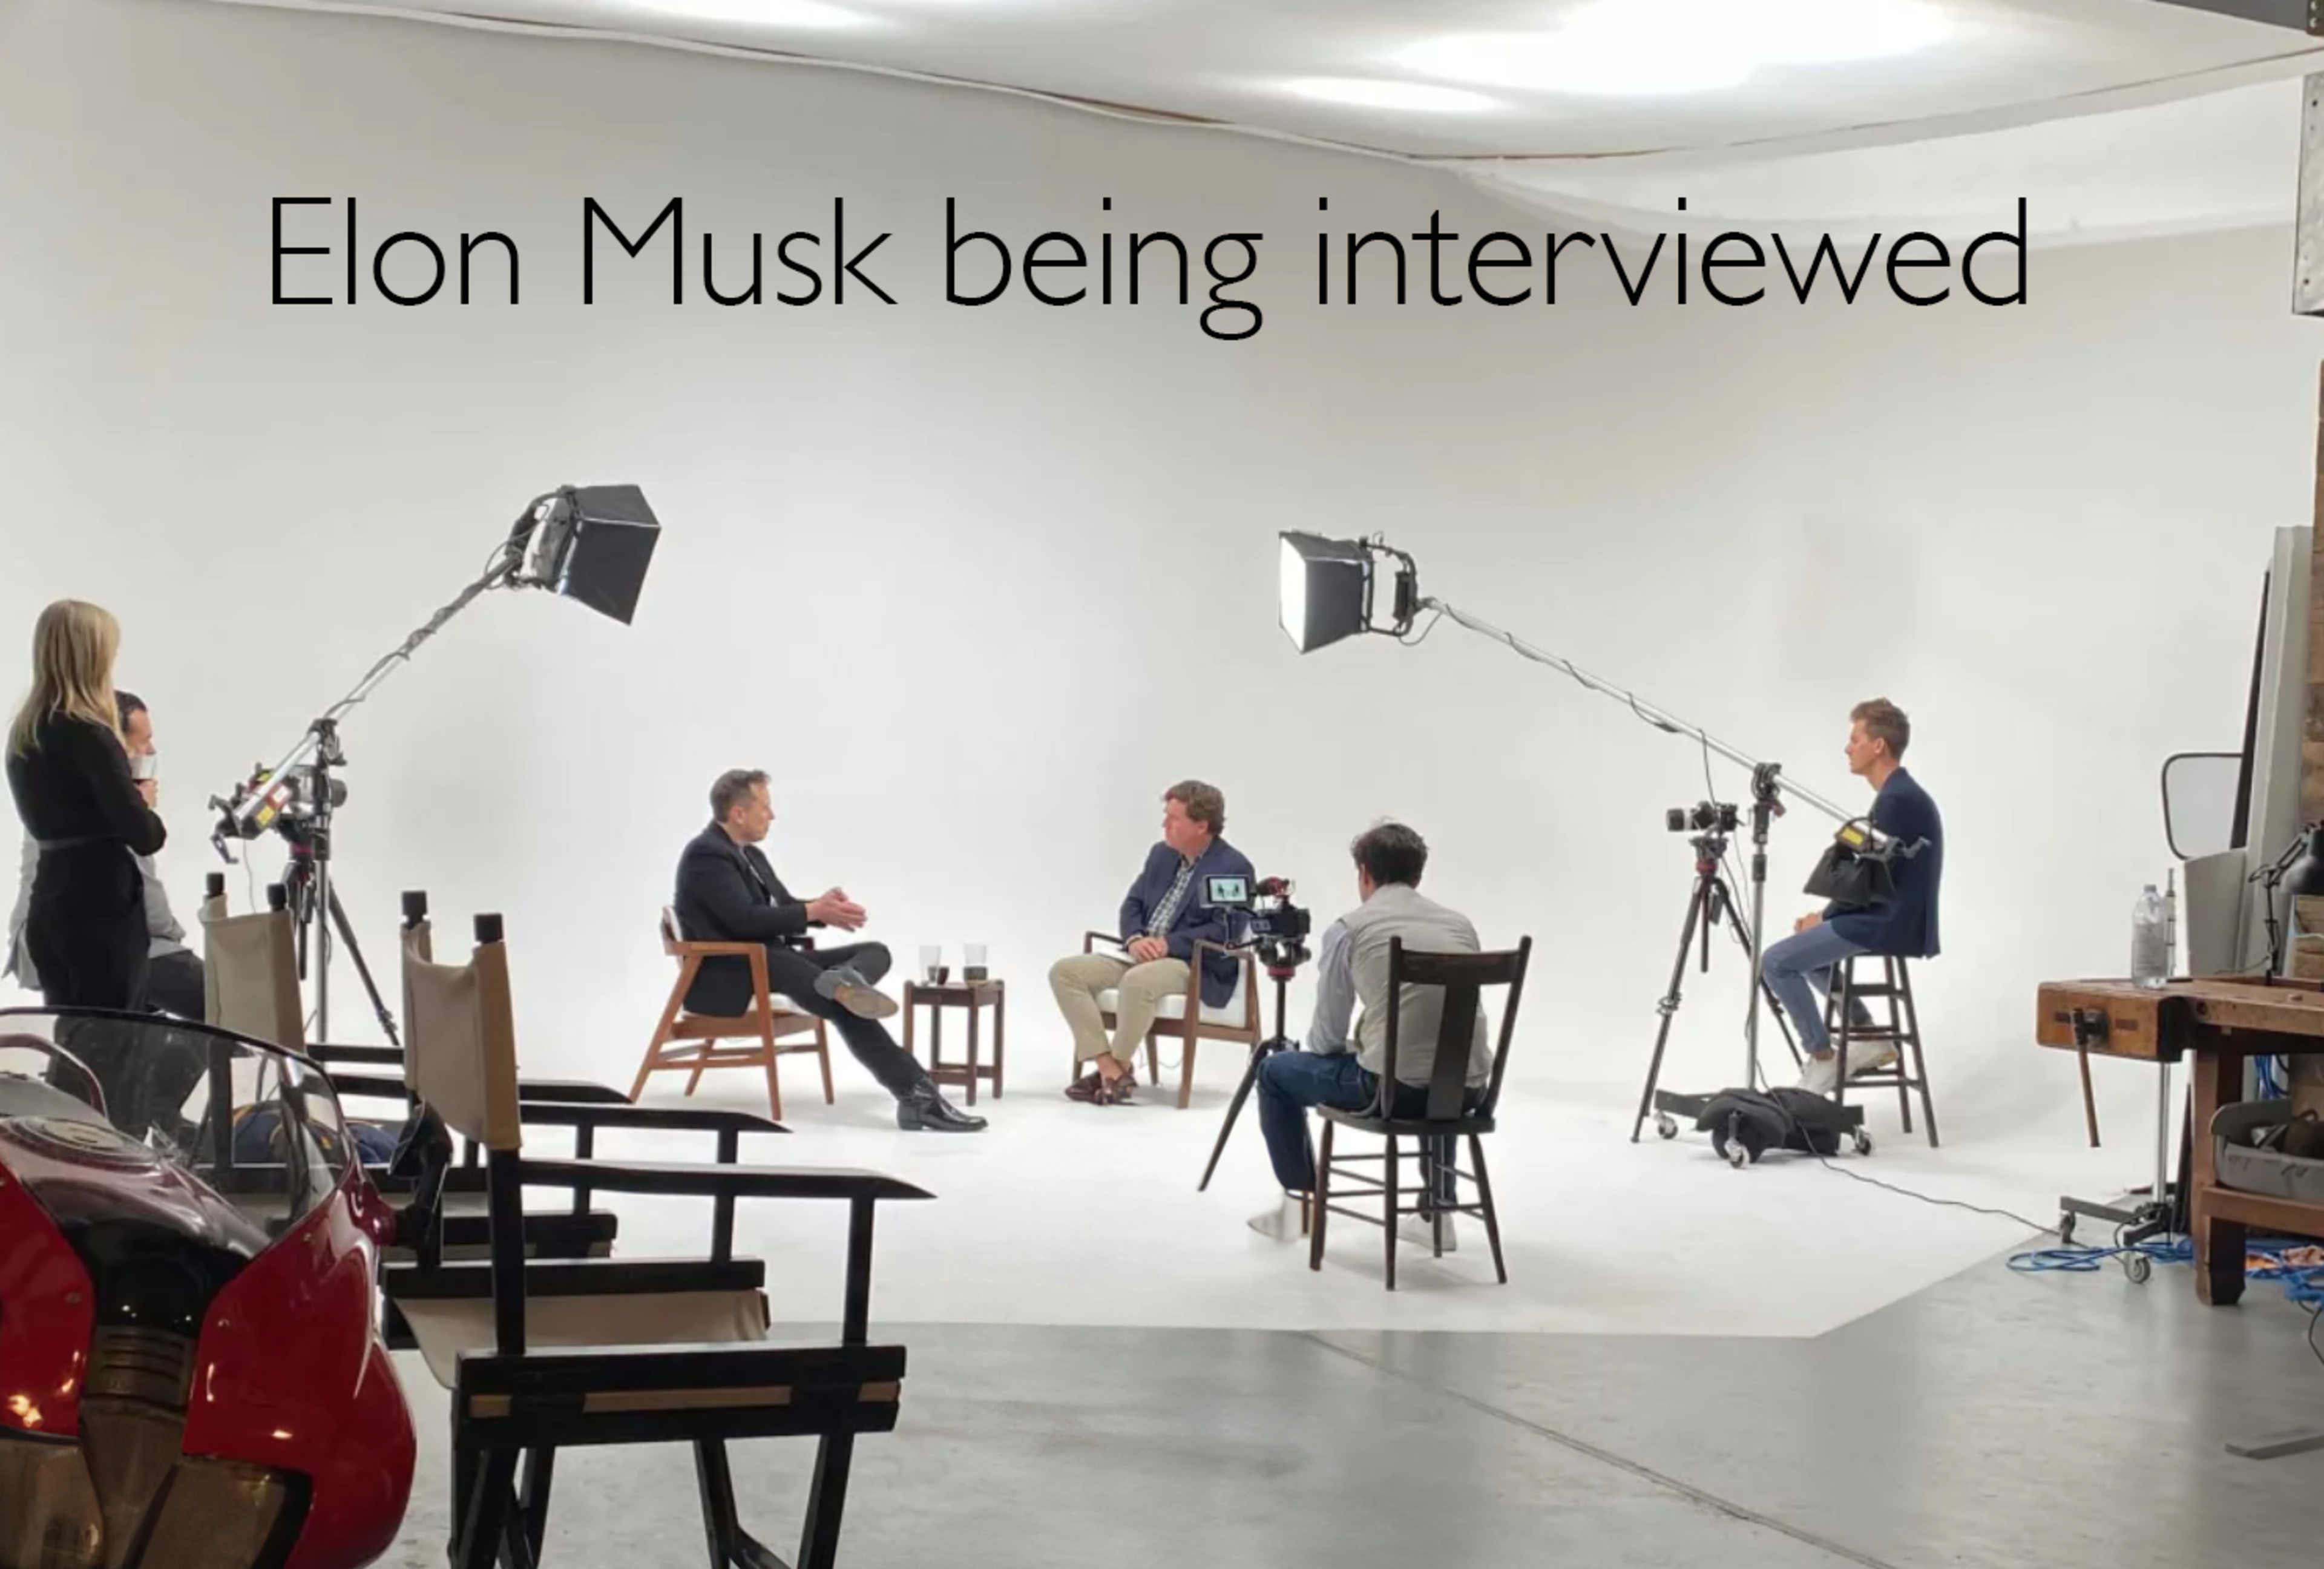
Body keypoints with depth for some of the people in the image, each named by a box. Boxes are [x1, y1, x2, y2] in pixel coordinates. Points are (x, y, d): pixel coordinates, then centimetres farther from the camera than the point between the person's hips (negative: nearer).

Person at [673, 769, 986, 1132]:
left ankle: (845, 981, -45)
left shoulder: (750, 854, 19)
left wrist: (823, 907, -4)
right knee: (842, 1002, -33)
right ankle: (917, 1094, -43)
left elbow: (783, 907, 19)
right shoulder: (706, 854, -14)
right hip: (726, 976, -10)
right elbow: (746, 920, -25)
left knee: (875, 952, -5)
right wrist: (814, 911, -19)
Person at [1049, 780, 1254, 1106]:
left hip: (1198, 967, -8)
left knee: (1138, 981, -39)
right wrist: (1135, 939, -9)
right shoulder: (1161, 854, 14)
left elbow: (1223, 932, -17)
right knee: (1065, 971, -11)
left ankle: (1122, 1066, -16)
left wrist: (1168, 944, -24)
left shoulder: (1234, 868, -9)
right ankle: (1107, 1068, -17)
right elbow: (1133, 905, 13)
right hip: (1143, 955, 8)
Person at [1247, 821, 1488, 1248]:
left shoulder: (1348, 929, 3)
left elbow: (1327, 1036, 8)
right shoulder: (1461, 924, 16)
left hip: (1391, 1087, -5)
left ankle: (1299, 1202, 27)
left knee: (1275, 1071, 23)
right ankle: (1439, 1208, 34)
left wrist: (1309, 1050, 33)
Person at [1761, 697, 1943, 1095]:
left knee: (1777, 961, -9)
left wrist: (1824, 917, -5)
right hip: (1890, 919, 11)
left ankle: (1823, 1057, 1)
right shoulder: (1900, 793, 13)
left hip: (1888, 924, -11)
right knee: (1805, 946, 26)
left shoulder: (1897, 800, -20)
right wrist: (1827, 915, 13)